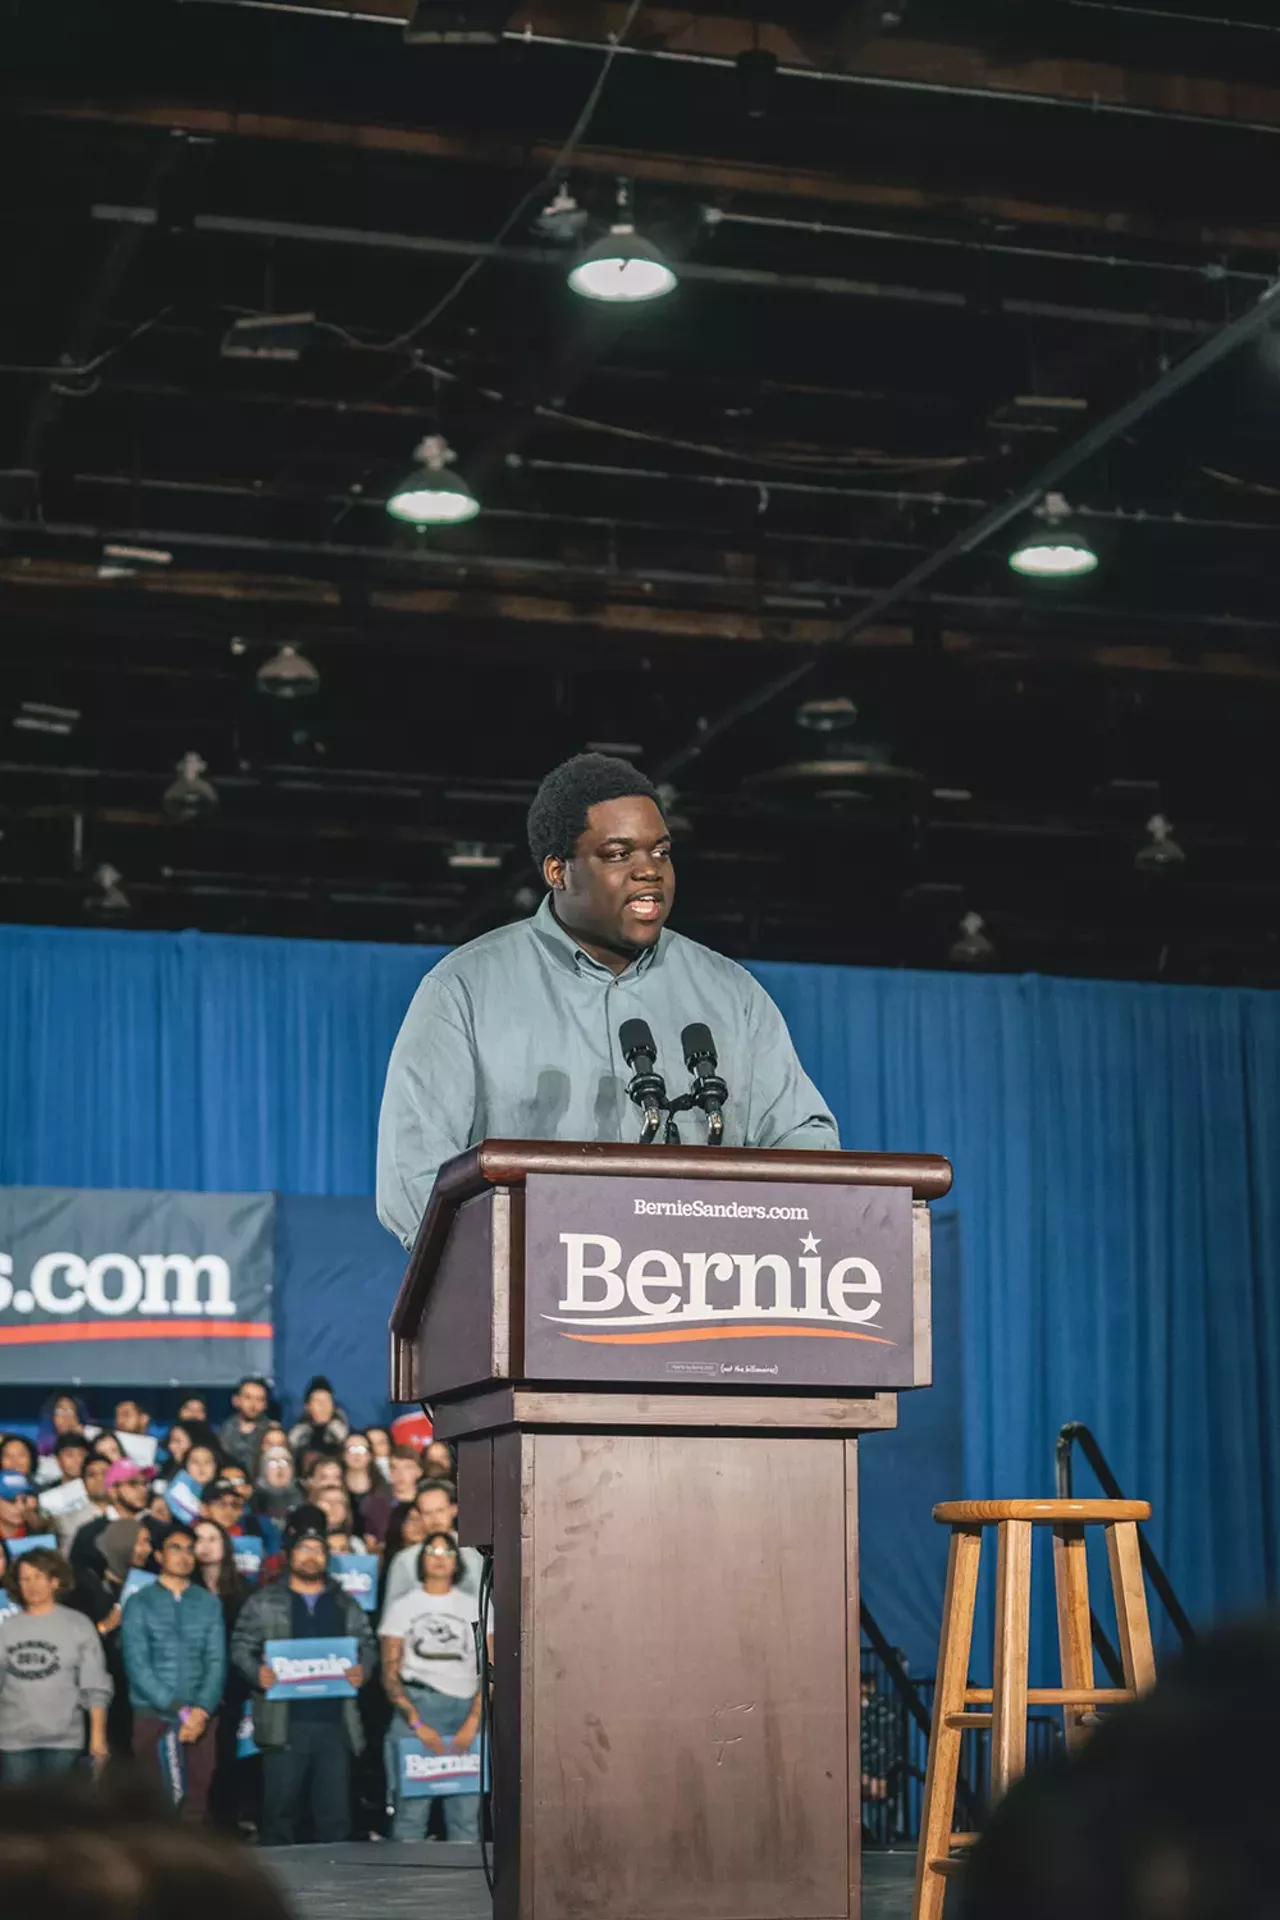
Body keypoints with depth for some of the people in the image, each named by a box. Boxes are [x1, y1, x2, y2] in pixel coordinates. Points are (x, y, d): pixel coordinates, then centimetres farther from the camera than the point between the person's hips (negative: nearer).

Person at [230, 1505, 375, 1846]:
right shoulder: (263, 1602, 8)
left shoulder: (346, 1606, 17)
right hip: (284, 1723, -3)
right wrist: (257, 1672, -13)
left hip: (335, 1721, 3)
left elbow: (366, 1645, 17)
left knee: (335, 1813, 3)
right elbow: (242, 1645, 5)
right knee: (281, 1811, -1)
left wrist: (362, 1670, -4)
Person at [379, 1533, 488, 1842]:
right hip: (415, 1707, -1)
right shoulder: (402, 1608, 12)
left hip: (465, 1709, 1)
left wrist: (472, 1722, -5)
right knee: (411, 1808, -9)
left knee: (466, 1812, -7)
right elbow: (390, 1674, 6)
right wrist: (416, 1723, -6)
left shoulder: (475, 1608, 15)